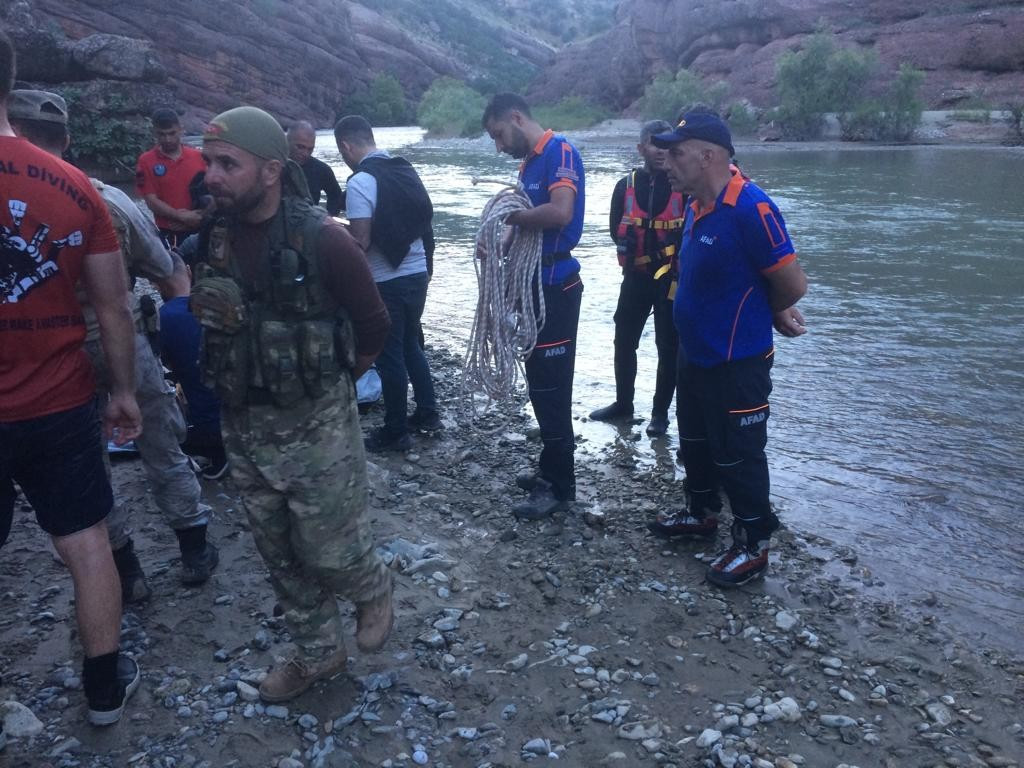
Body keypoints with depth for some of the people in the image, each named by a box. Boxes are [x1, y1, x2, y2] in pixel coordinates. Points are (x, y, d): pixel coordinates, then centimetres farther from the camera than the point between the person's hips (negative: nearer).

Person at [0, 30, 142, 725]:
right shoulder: (74, 186, -5)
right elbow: (114, 309, 0)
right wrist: (125, 392, 12)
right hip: (61, 405, 2)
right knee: (88, 544, 15)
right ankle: (106, 687, 30)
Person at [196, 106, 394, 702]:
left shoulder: (322, 238, -18)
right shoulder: (212, 240, -2)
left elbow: (374, 327, -5)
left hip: (317, 426, -5)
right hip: (244, 426, 6)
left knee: (330, 552, 4)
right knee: (282, 556, 17)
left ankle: (376, 590, 38)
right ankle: (318, 654, 38)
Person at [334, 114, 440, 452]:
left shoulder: (360, 182, -17)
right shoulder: (407, 170, 7)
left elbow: (361, 242, -21)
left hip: (387, 282, -7)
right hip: (417, 274, 7)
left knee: (389, 356, 5)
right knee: (411, 346, 22)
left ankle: (396, 432, 16)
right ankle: (427, 413, 31)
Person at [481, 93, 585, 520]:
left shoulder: (560, 152, -13)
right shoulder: (529, 163, 16)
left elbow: (561, 212, -29)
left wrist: (510, 216, -15)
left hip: (555, 288, -10)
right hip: (534, 284, 10)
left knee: (551, 387, -3)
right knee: (542, 384, 16)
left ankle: (560, 487, 9)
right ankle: (551, 471, 30)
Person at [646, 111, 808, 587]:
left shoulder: (751, 208, -24)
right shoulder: (697, 207, 4)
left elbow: (793, 285, -21)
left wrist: (768, 315, -1)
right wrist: (772, 311, 6)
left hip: (737, 362, -9)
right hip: (694, 354, 9)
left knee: (738, 454, 4)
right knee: (695, 440, 22)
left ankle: (754, 546, 21)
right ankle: (701, 513, 43)